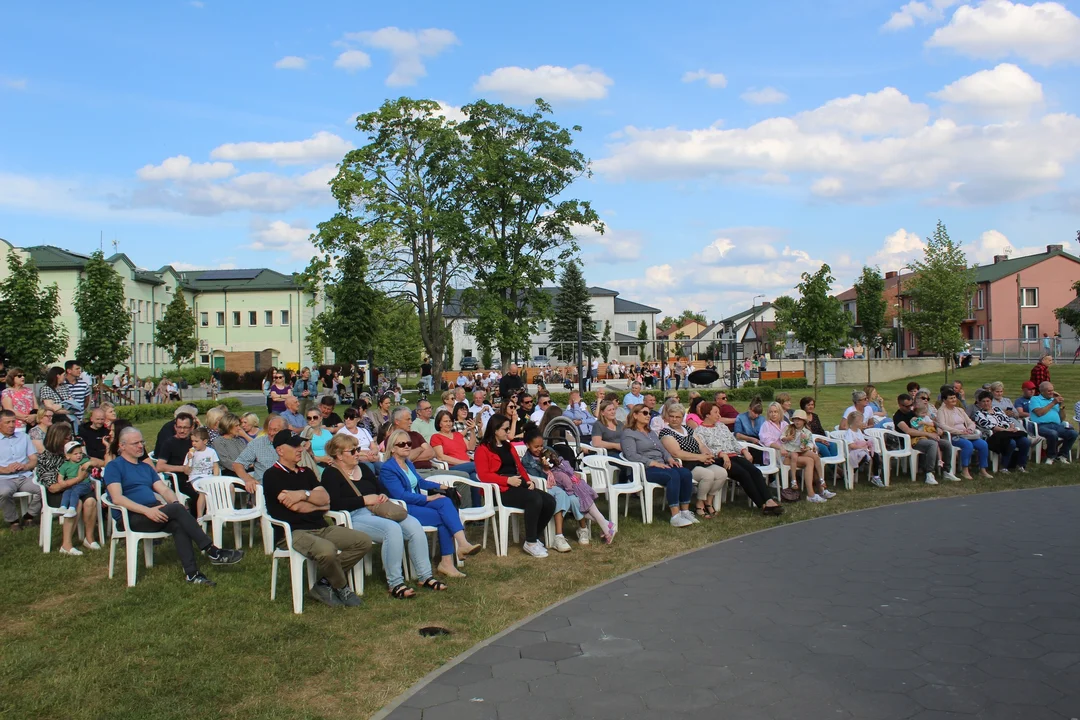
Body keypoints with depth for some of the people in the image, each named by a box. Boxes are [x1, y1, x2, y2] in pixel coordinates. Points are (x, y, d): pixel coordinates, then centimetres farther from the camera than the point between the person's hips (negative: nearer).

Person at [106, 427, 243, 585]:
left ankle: (191, 573, -33)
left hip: (153, 512, 6)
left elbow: (164, 489, 14)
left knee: (178, 524, -27)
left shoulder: (146, 467, 25)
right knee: (177, 510, -28)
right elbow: (117, 498, -12)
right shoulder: (114, 467, 3)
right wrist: (147, 510, -25)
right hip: (132, 517, -6)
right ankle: (212, 552, -27)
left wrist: (174, 503, -10)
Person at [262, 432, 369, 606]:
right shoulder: (272, 476, -1)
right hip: (293, 532, -7)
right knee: (327, 550, -36)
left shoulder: (305, 472, 21)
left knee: (364, 542, -9)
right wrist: (320, 506, 5)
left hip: (321, 528, 8)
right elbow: (296, 506, -10)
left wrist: (304, 494, -13)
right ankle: (342, 587, -4)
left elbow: (325, 497, 5)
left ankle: (325, 583, -5)